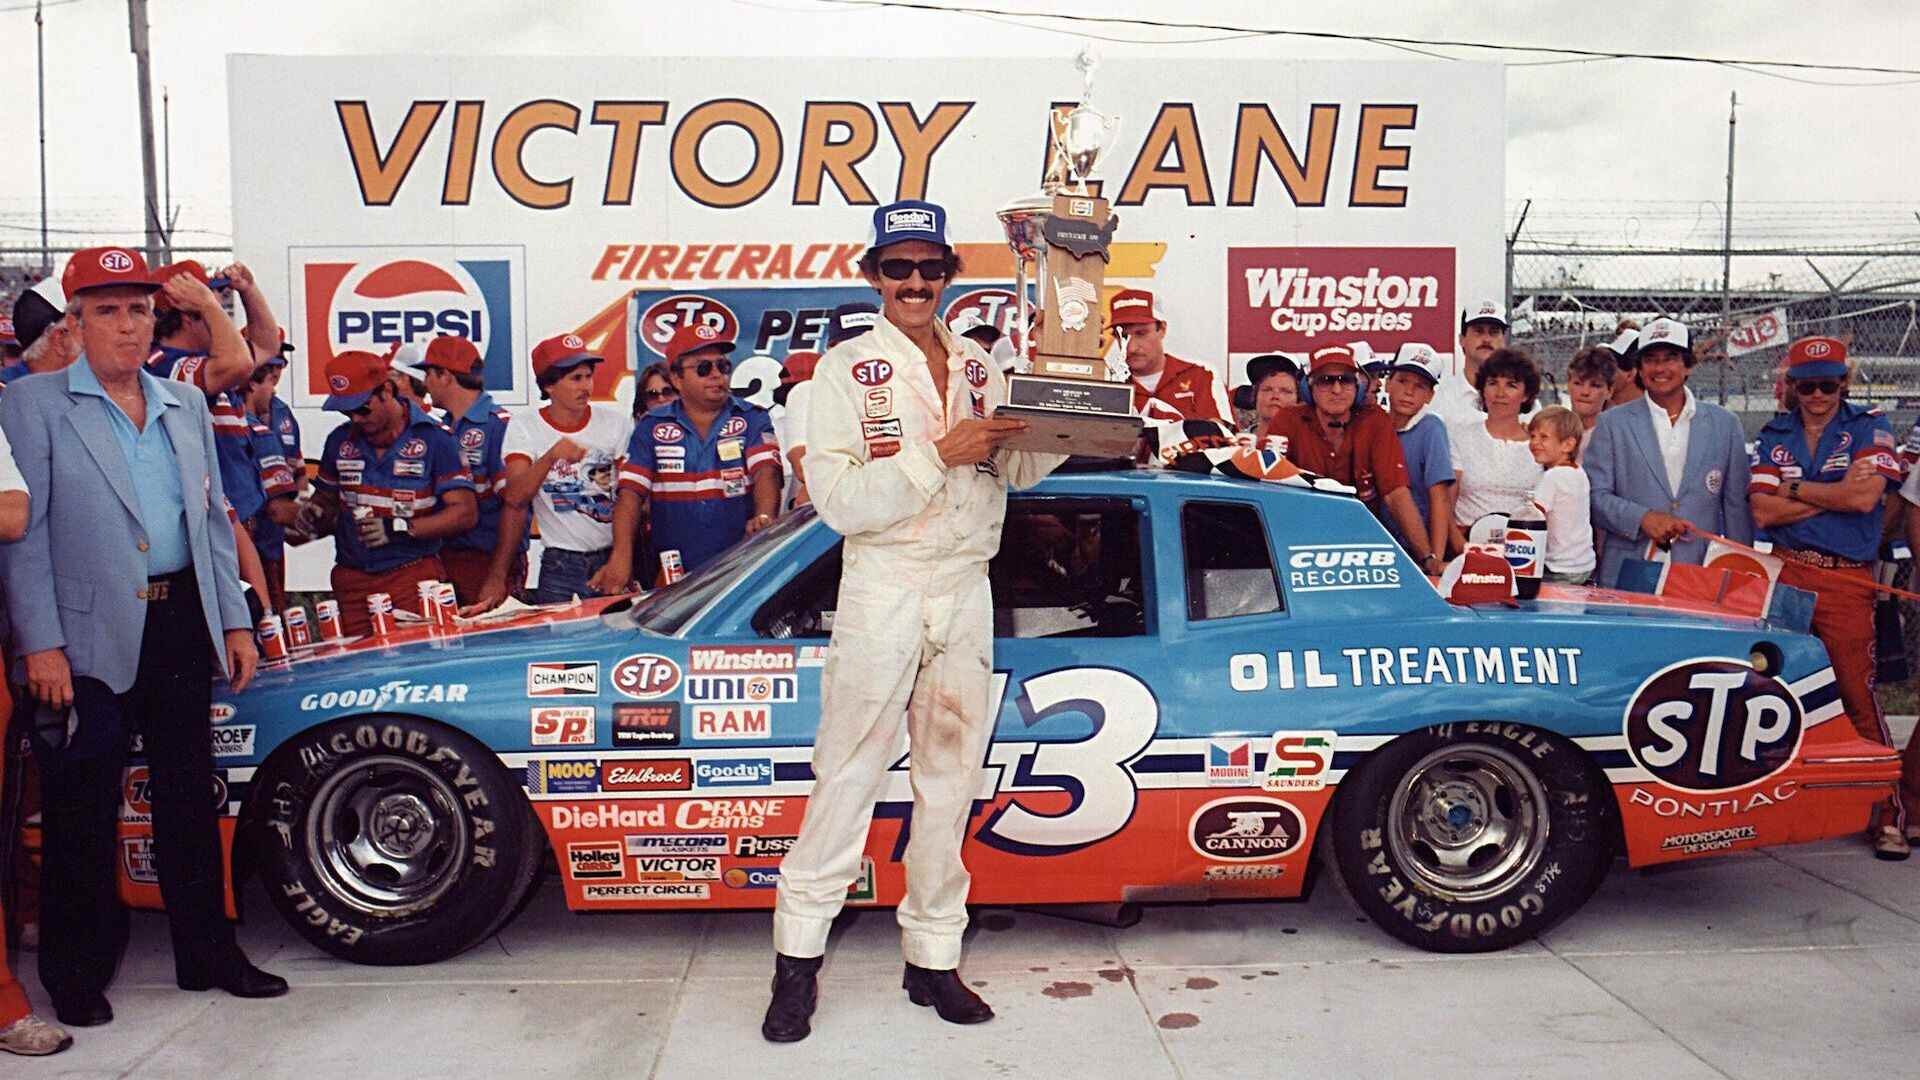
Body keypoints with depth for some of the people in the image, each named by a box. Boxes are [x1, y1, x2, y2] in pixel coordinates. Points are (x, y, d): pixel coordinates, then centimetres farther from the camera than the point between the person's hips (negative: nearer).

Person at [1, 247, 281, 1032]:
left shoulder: (187, 406, 12)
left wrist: (234, 620, 10)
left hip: (182, 626, 5)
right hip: (90, 635, -5)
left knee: (189, 795, 13)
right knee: (84, 811, 5)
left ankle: (206, 953, 24)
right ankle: (77, 974, 20)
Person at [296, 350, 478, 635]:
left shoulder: (433, 438, -5)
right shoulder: (340, 440, 10)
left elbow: (465, 513, -9)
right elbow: (328, 498, 25)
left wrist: (399, 529, -18)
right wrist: (315, 514, 0)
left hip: (414, 573, -4)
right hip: (351, 578, 4)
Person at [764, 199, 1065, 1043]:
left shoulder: (981, 369, 11)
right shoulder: (846, 370, -3)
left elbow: (1019, 470, 10)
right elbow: (837, 498, -14)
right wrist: (939, 455, -20)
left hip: (967, 592, 5)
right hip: (882, 589, -5)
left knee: (950, 781, 9)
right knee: (848, 775, -3)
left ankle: (932, 957, 19)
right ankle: (797, 957, 8)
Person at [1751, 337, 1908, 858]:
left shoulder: (1868, 427, 5)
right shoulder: (1773, 437, 11)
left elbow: (1866, 497, -11)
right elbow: (1763, 512, -2)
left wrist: (1793, 488, -3)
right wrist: (1836, 492, -7)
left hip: (1847, 580, -3)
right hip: (1786, 573, 3)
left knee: (1857, 694, -6)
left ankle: (1891, 812, 4)